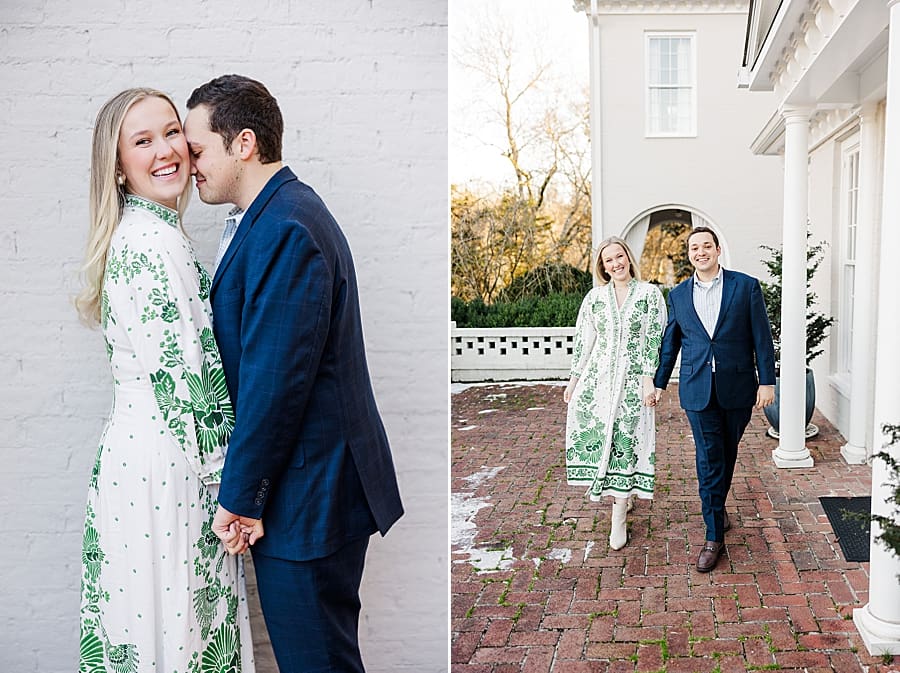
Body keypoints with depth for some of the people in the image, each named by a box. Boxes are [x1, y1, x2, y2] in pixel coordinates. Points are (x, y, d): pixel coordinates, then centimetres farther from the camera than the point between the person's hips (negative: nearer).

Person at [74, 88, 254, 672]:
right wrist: (224, 480, -14)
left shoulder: (142, 232, 13)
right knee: (178, 625, 4)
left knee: (146, 618, 19)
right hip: (167, 466, -9)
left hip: (135, 446, 9)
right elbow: (181, 377, -20)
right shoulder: (155, 240, -18)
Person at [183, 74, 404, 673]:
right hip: (320, 485, 10)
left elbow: (275, 381, -23)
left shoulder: (284, 229, -20)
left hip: (308, 493, -10)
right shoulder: (284, 212, 13)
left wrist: (240, 499, -14)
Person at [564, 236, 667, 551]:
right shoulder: (594, 297, 7)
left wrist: (649, 380, -10)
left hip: (632, 380, -3)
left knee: (625, 441, -3)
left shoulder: (649, 294, 0)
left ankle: (619, 518, 6)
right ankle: (622, 494, 25)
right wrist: (573, 379, 8)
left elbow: (655, 340, -3)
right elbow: (583, 341, 10)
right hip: (597, 378, 3)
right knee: (591, 430, -1)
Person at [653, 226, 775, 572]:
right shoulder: (678, 294, 6)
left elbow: (761, 336, -2)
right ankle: (714, 536, 4)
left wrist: (767, 380, -6)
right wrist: (659, 382, 14)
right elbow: (670, 342, 13)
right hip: (697, 389, 1)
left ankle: (717, 505, 39)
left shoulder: (746, 286, -1)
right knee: (708, 459, -1)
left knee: (727, 453, 14)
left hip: (737, 388, 0)